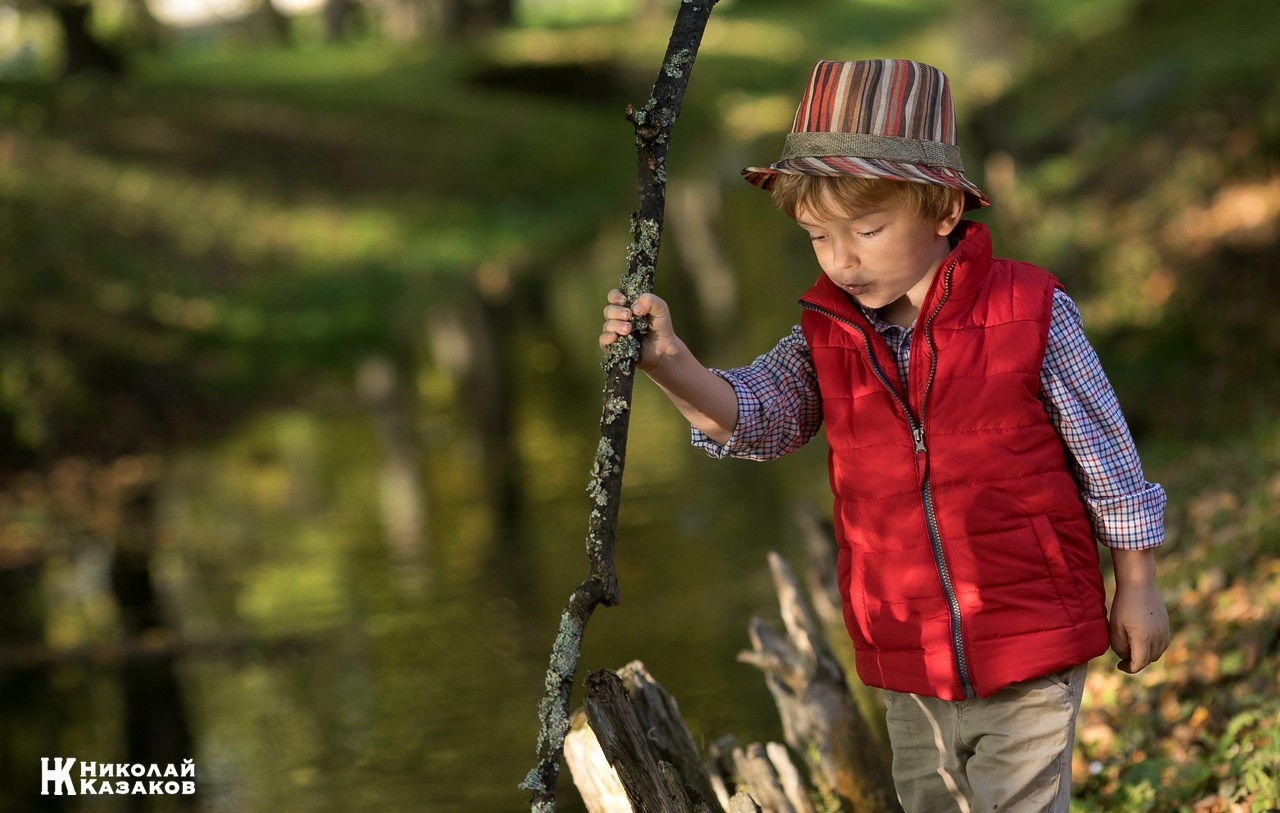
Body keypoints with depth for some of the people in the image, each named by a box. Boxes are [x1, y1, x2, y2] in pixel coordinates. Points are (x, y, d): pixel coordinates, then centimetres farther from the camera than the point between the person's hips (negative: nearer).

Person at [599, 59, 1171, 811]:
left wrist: (1137, 585, 2)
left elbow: (1105, 450, -4)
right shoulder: (828, 337, -2)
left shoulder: (1030, 313, -13)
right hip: (908, 667, 5)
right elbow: (755, 415, -17)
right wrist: (674, 367, -37)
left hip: (1031, 657, -4)